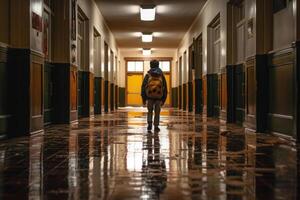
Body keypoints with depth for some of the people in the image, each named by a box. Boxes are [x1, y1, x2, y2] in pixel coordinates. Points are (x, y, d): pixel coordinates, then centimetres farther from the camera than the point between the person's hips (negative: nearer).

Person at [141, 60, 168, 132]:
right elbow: (165, 88, 8)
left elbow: (143, 87, 1)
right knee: (157, 113, 9)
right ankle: (156, 126, 7)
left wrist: (144, 99, 7)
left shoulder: (148, 75, 2)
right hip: (158, 97, 1)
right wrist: (163, 99, 12)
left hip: (150, 97, 0)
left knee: (150, 112, 14)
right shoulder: (161, 75, 6)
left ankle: (149, 124, -1)